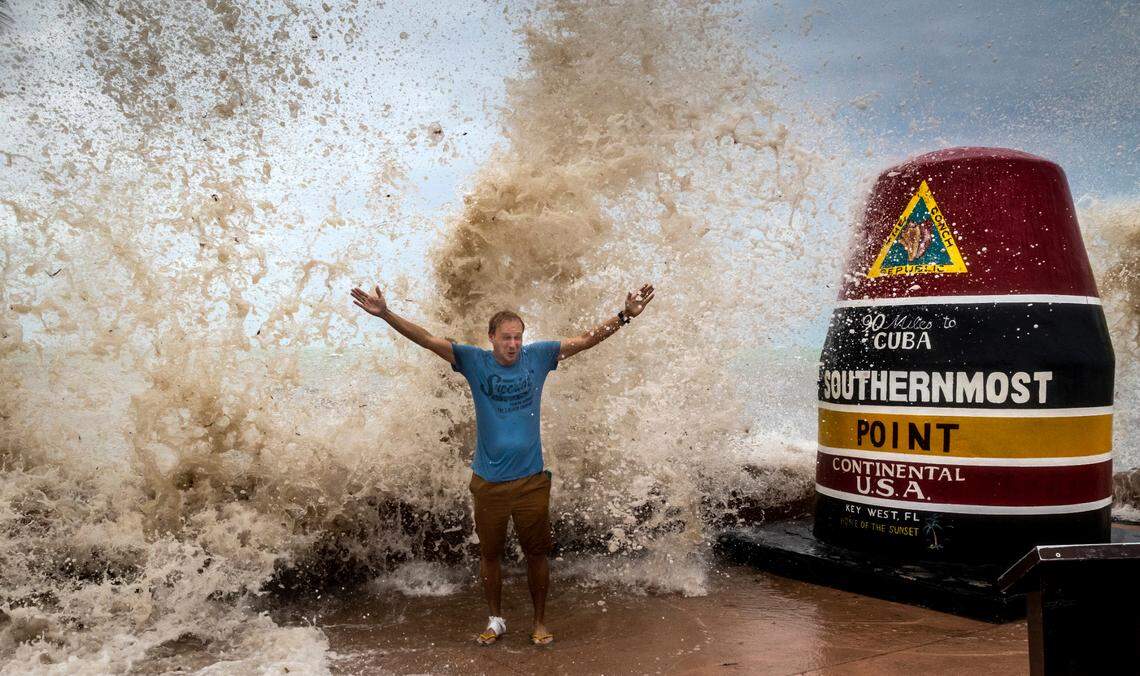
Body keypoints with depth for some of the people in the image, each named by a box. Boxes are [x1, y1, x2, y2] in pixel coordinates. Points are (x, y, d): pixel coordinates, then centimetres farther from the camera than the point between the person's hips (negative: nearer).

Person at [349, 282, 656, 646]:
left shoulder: (538, 356, -2)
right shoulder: (474, 361, -4)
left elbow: (586, 339, 0)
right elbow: (426, 339, -8)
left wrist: (625, 315, -6)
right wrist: (386, 314, -18)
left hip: (531, 479, 0)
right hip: (488, 480, 0)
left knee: (537, 553, 10)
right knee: (490, 554, 14)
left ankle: (540, 621, 28)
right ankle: (496, 619, 33)